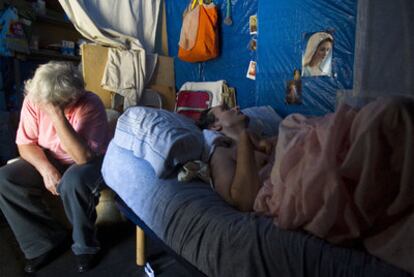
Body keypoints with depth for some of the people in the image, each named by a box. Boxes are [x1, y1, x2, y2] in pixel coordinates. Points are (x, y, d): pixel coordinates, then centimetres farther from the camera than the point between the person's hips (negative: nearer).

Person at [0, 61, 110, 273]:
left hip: (89, 163, -5)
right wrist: (46, 169, -24)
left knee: (73, 181, -37)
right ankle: (47, 241, -2)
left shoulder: (90, 105, -27)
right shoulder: (33, 100, -13)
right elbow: (26, 144, -5)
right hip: (48, 160, 5)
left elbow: (84, 157, -35)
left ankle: (85, 245, -10)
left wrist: (58, 116, -41)